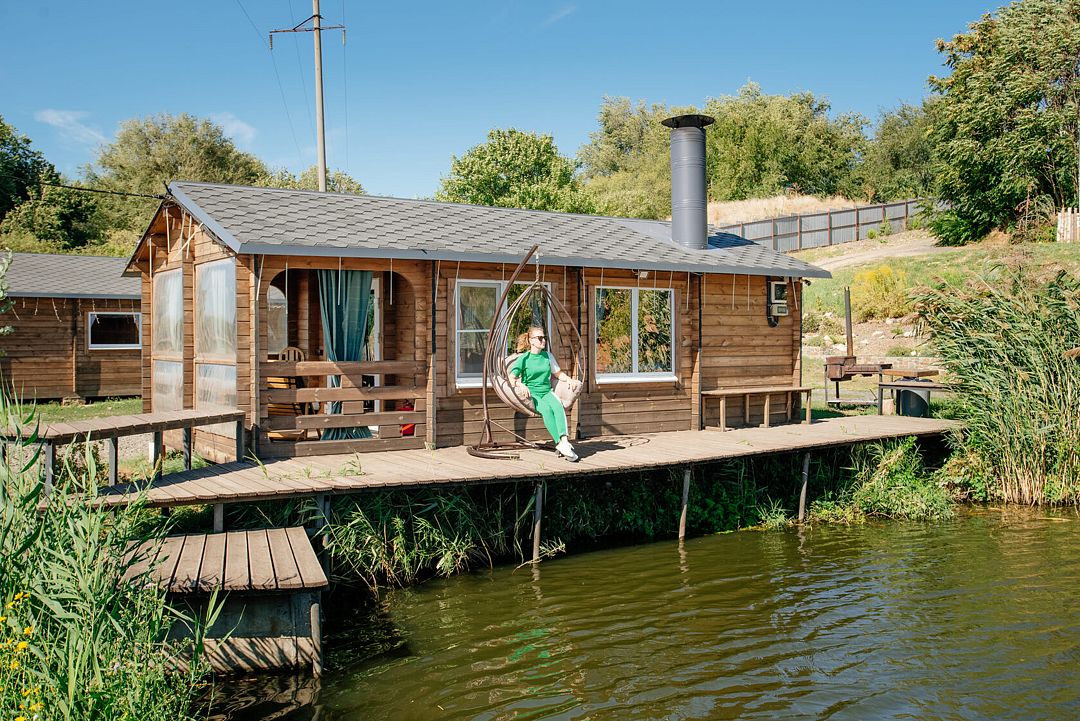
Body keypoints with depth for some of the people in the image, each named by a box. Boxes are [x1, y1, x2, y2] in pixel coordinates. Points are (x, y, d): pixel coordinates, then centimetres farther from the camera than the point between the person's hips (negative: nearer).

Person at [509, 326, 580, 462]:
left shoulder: (548, 356, 15)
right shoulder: (524, 358, 2)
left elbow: (558, 373, 26)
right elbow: (511, 377, -3)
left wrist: (571, 380, 8)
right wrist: (520, 385, -25)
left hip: (547, 392, 3)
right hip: (531, 394, -3)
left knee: (558, 405, -32)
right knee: (546, 409, -36)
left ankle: (564, 440, -48)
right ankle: (559, 443, -41)